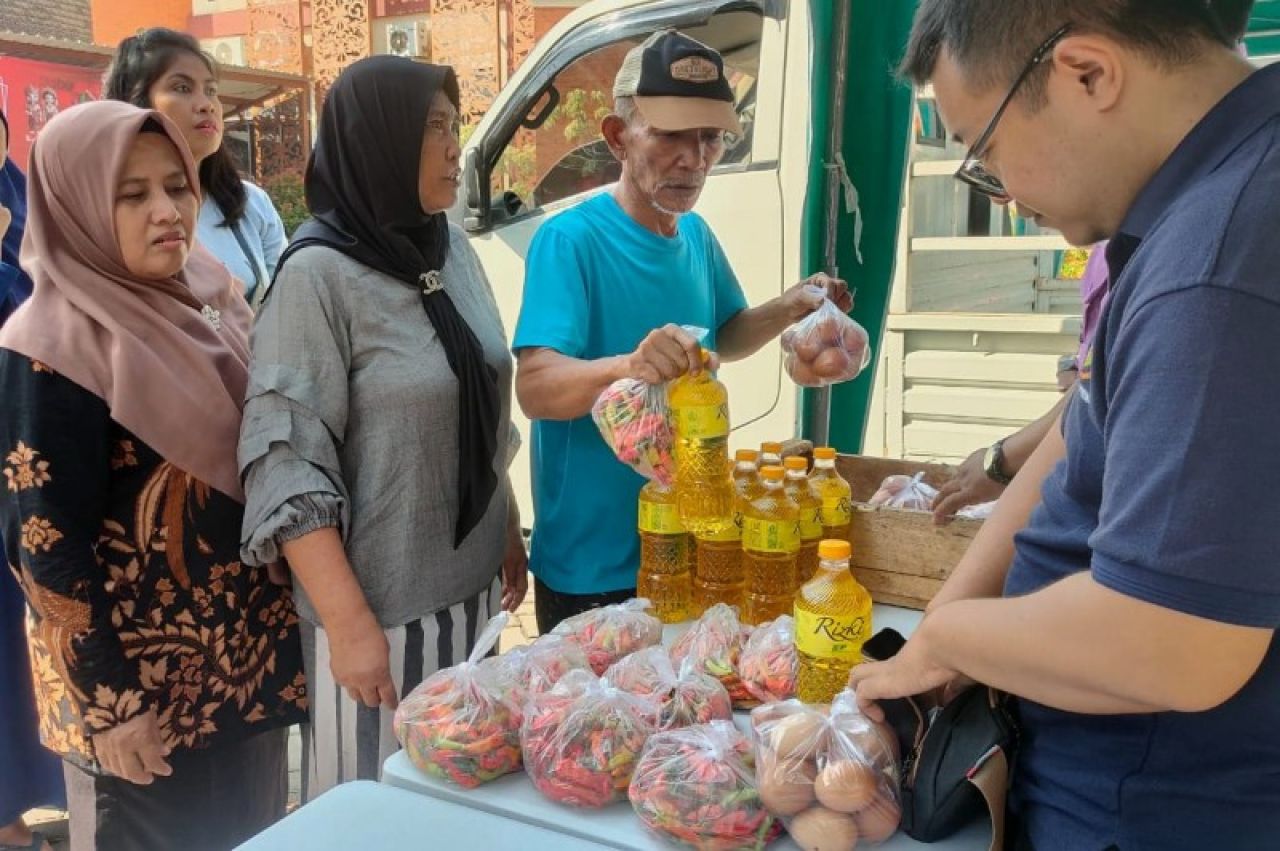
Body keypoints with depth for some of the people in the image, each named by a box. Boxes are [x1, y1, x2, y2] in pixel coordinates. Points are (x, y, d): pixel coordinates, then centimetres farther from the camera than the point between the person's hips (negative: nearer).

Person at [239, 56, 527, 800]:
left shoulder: (452, 248, 3)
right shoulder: (318, 276, -16)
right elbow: (286, 470, -18)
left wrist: (511, 534, 15)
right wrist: (351, 623, -19)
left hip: (470, 586, 6)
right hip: (379, 604, -6)